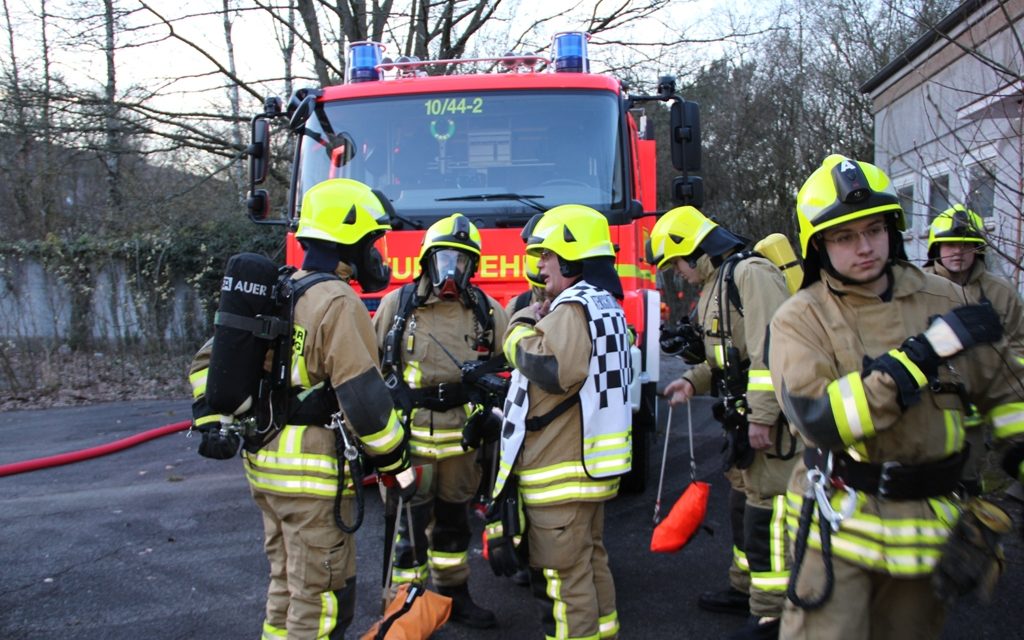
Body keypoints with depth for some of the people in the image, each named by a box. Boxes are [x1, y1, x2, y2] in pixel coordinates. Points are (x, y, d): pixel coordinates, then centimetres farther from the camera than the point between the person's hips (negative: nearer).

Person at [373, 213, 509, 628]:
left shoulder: (488, 312, 4)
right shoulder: (396, 305, -1)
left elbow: (505, 367, 12)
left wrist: (492, 413, 4)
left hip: (461, 434, 3)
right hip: (409, 432, -3)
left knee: (454, 517, 16)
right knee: (412, 520, -1)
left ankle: (454, 594, 30)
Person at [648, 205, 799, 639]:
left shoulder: (750, 273, -16)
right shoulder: (716, 284, 16)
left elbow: (772, 350, -25)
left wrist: (762, 417, -25)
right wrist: (693, 381, 8)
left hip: (771, 420, -11)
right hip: (742, 416, 11)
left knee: (767, 510, -5)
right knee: (744, 499, 19)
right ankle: (745, 587, 34)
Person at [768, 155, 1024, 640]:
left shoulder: (943, 299, 2)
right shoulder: (799, 319, -11)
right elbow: (818, 421, -25)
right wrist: (922, 353, -25)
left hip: (930, 529, 4)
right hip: (841, 526, -4)